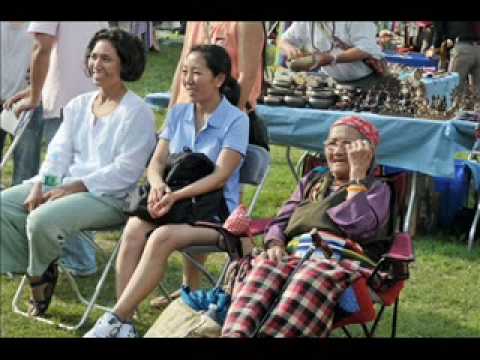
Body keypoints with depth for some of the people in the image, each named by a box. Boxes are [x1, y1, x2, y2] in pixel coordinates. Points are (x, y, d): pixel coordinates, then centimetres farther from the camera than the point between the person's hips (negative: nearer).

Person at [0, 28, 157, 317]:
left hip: (110, 196, -7)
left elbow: (125, 171, -15)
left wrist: (73, 188, -20)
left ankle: (42, 275, 1)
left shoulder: (138, 113, -7)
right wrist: (40, 185, -9)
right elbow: (59, 153, 11)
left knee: (42, 219, -30)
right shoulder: (78, 105, 16)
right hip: (64, 185, 8)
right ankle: (27, 268, 3)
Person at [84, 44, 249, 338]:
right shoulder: (178, 113, 13)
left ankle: (115, 320, -30)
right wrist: (157, 184, -16)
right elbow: (157, 162, 9)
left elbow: (220, 176, -14)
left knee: (163, 237, -34)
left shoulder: (236, 120, -5)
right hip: (173, 201, 5)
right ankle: (125, 324, -30)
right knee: (134, 231, -29)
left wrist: (176, 195, -26)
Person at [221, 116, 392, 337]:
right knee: (264, 267, -34)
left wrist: (357, 172, 0)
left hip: (342, 262, -3)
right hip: (295, 254, 4)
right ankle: (235, 334, -58)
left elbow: (359, 227, -4)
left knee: (312, 276, -41)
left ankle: (274, 333, -63)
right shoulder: (312, 180, 34)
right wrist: (275, 243, 0)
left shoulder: (377, 189, 19)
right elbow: (281, 220, 23)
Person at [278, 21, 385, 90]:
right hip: (338, 82, 5)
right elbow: (284, 40, 5)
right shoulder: (305, 23, -3)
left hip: (370, 79, -5)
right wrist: (289, 49, -22)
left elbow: (365, 49, -28)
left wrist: (330, 59, -38)